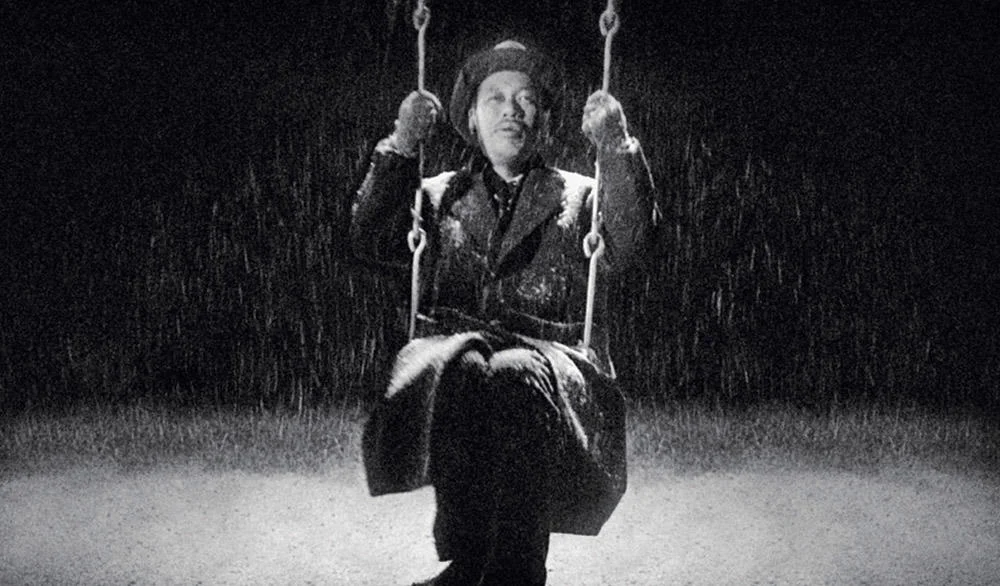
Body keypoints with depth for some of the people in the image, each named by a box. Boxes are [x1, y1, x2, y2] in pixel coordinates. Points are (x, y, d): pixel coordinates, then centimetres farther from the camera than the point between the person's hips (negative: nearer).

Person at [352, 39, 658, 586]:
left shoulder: (579, 197, 24)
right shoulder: (438, 196, 27)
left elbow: (631, 238, 3)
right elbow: (371, 242, 9)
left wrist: (617, 146, -11)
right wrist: (401, 146, -1)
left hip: (551, 354, -1)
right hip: (449, 349, 1)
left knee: (515, 378, -37)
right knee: (456, 366, -36)